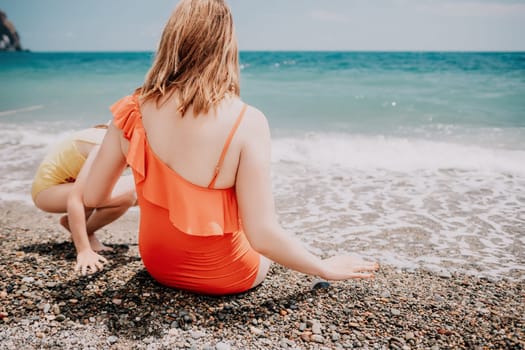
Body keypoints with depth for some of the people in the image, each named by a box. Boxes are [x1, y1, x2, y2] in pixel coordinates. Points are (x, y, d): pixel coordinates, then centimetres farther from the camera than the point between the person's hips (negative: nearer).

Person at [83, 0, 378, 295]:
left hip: (157, 266, 4)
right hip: (224, 276, -3)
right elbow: (262, 237, -27)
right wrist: (325, 267, -10)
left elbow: (93, 197, -5)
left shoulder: (133, 110, -16)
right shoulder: (247, 122, -28)